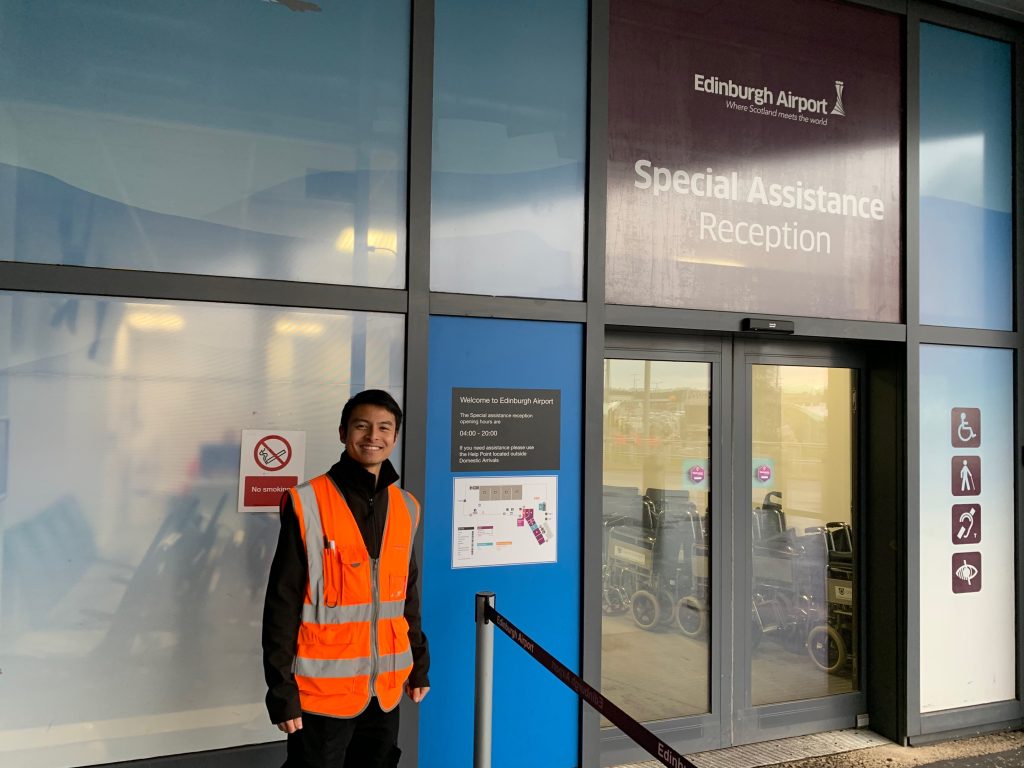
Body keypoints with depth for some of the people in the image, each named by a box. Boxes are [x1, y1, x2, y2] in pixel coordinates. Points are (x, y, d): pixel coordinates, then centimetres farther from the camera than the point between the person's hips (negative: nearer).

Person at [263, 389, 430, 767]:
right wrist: (281, 689, -10)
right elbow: (282, 605, -9)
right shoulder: (307, 504, -10)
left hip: (385, 689, 5)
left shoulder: (405, 508, 6)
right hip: (323, 689, -5)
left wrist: (419, 663, 16)